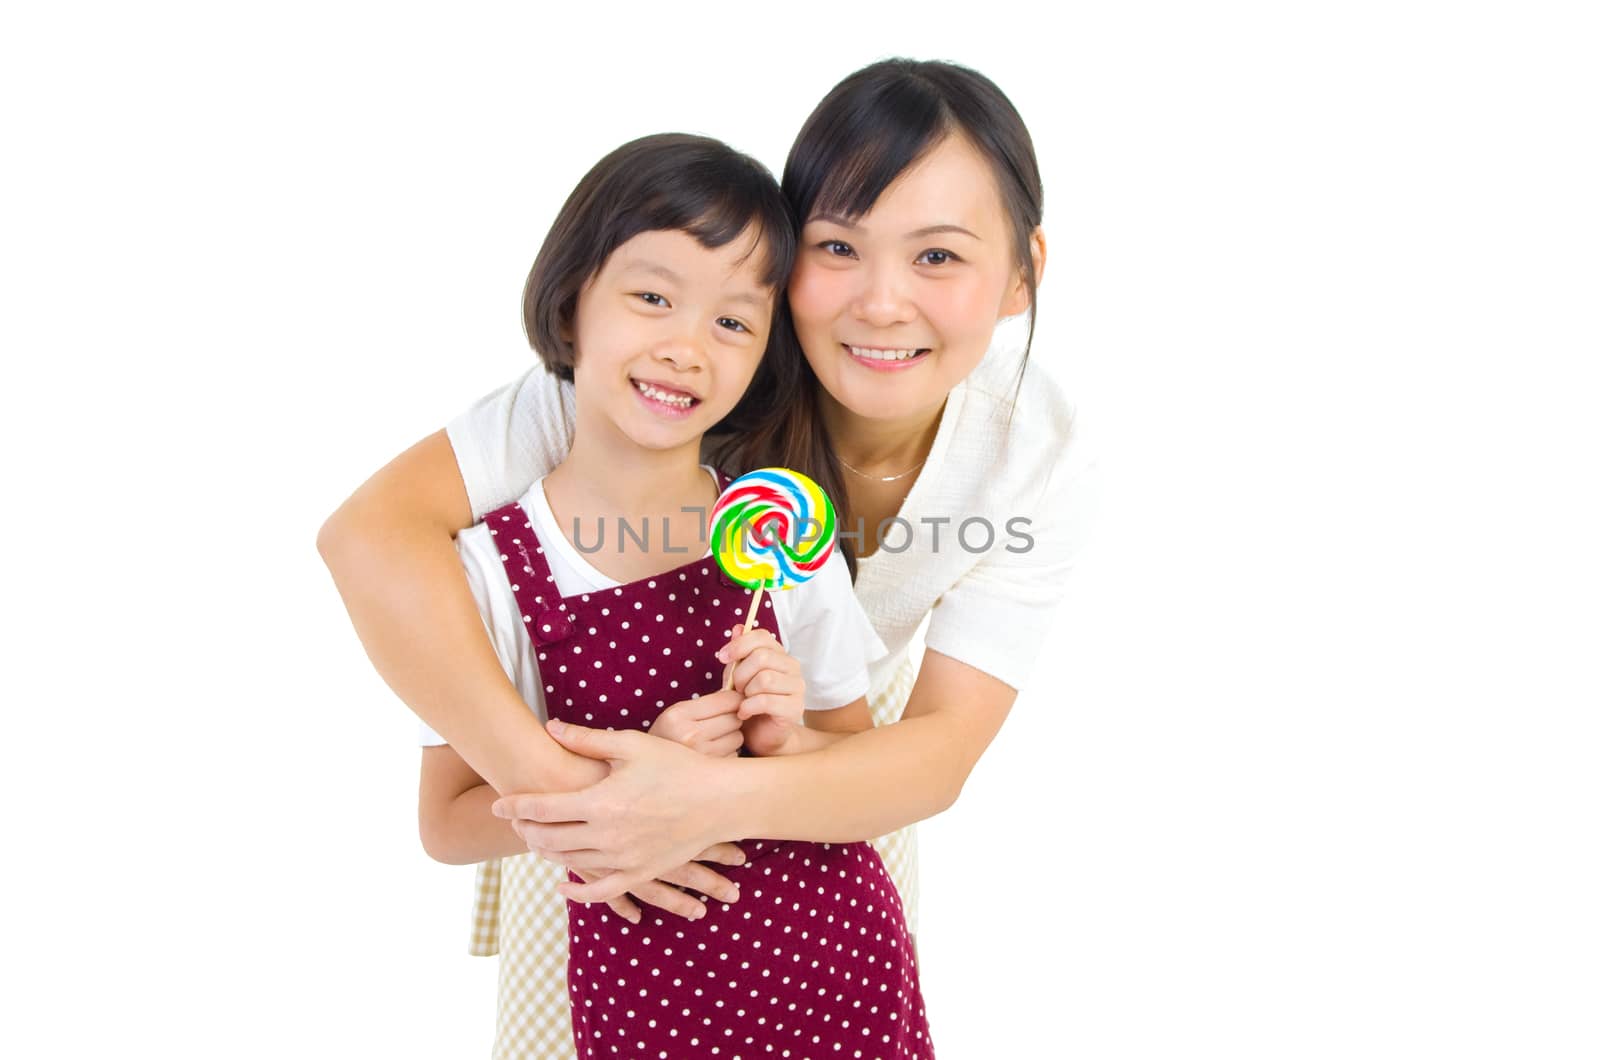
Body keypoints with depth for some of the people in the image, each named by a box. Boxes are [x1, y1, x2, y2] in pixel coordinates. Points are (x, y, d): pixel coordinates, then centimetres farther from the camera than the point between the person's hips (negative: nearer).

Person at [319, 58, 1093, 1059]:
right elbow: (374, 529, -41)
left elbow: (943, 749, -31)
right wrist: (550, 784, -46)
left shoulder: (1040, 457, -26)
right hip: (607, 749, -2)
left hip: (837, 785, 3)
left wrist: (724, 799, -49)